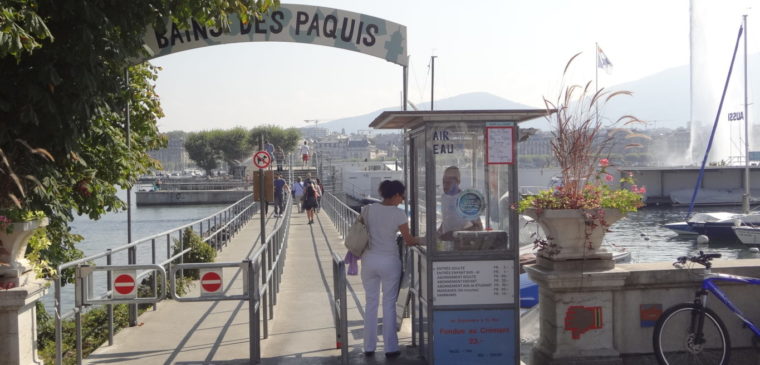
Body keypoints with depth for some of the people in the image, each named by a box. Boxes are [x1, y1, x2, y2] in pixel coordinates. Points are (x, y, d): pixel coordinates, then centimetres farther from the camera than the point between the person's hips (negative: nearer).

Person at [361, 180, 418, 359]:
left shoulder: (368, 209, -2)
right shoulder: (398, 214, -11)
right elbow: (409, 240, -4)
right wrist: (421, 240, 16)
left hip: (369, 260, 3)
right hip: (389, 261, -3)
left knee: (370, 303, 12)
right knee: (389, 304, 7)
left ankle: (369, 347, 18)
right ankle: (390, 348, 12)